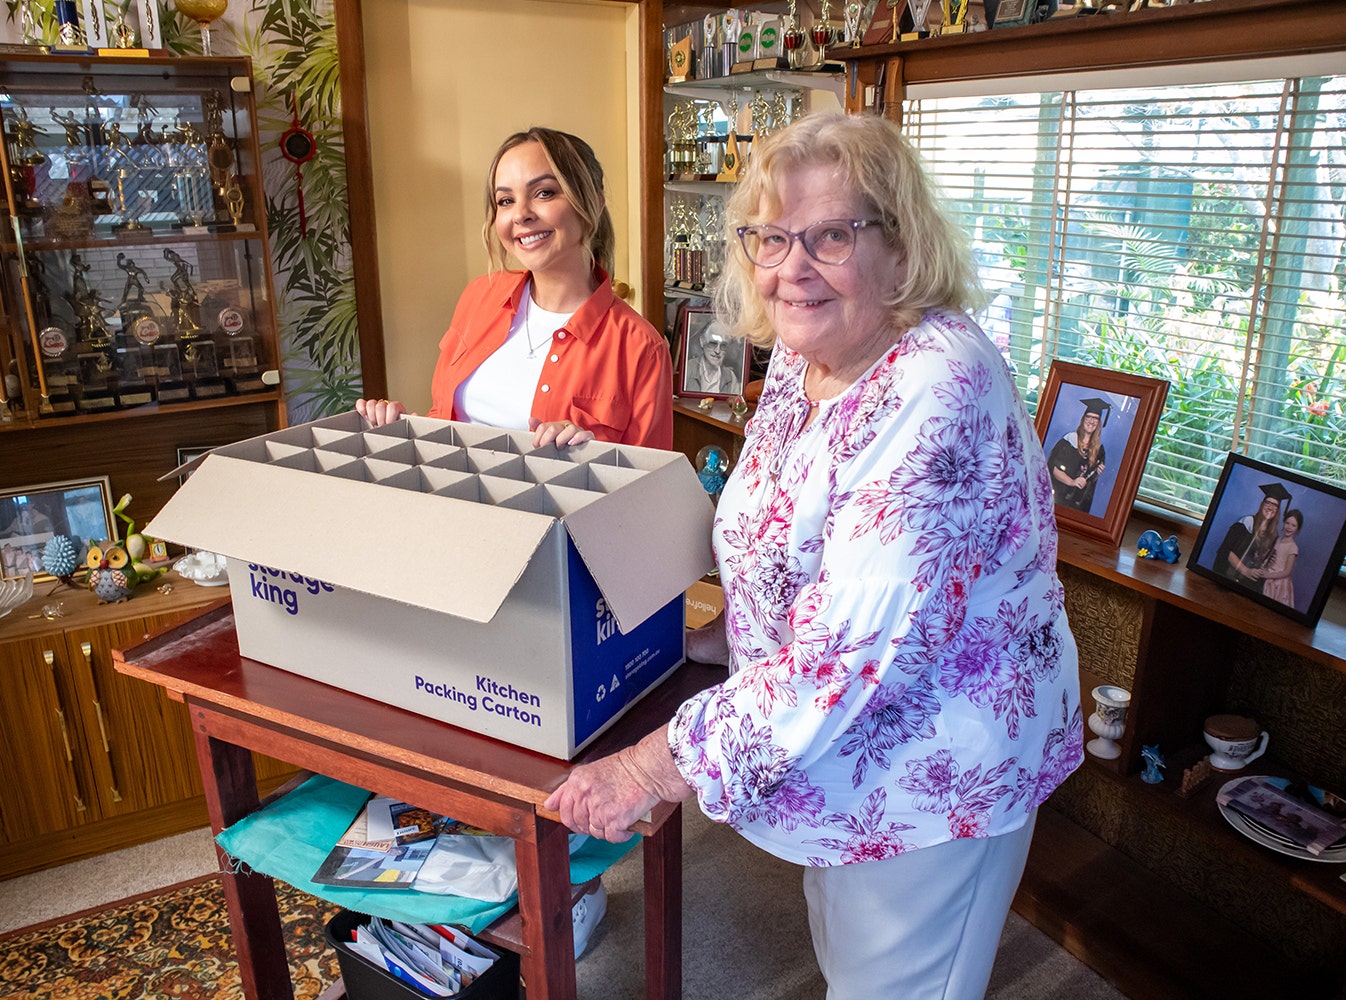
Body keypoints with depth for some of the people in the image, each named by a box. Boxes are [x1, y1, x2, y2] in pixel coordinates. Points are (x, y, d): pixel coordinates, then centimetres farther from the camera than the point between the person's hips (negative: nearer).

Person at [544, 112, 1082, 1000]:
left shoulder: (936, 394, -31)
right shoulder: (802, 359, -3)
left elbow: (850, 649, -35)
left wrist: (654, 768, -29)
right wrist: (718, 639, 3)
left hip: (934, 772, -7)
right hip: (826, 745, 8)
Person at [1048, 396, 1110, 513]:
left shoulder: (1099, 449, 8)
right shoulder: (1069, 440, -5)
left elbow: (1093, 479, 17)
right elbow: (1053, 466, -12)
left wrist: (1098, 473, -5)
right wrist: (1071, 482, -23)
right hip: (1058, 494, -3)